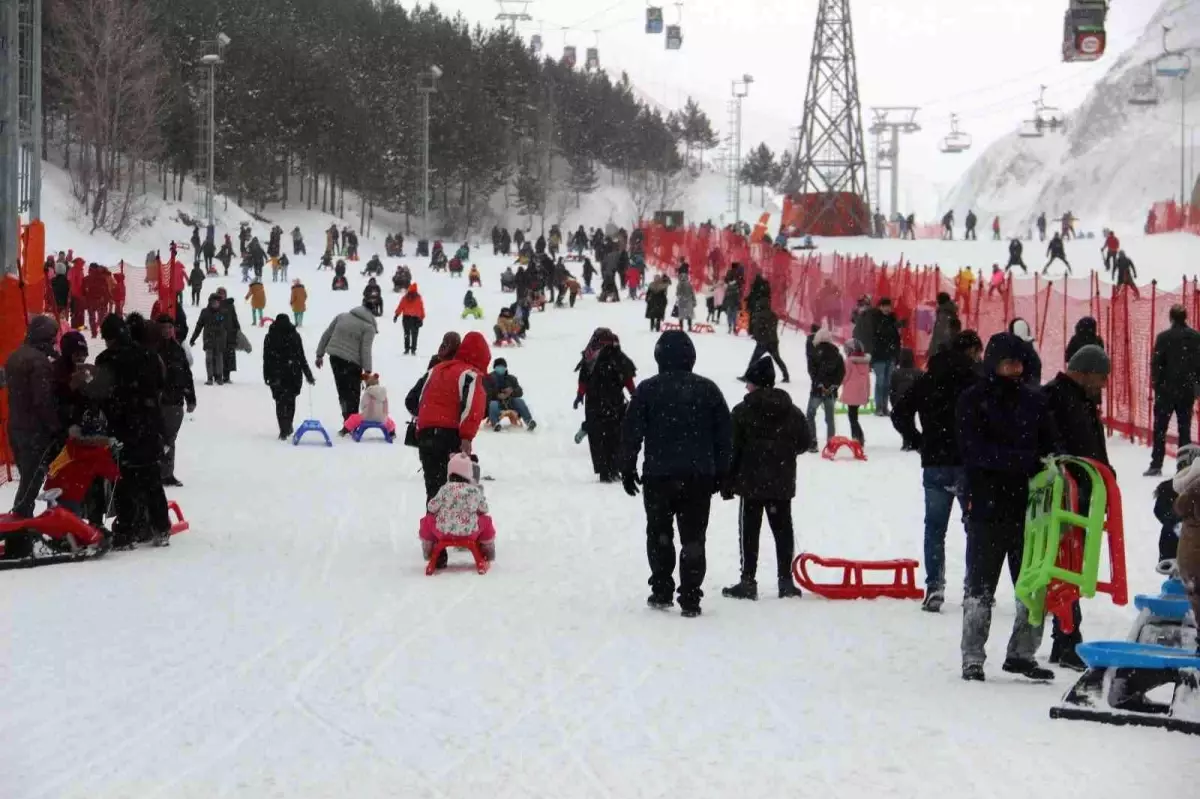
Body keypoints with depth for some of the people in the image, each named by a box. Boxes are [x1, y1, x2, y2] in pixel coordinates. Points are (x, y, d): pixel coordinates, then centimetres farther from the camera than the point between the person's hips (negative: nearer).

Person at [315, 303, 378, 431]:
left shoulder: (342, 316, 12)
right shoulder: (369, 328, -3)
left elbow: (326, 335, 13)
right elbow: (365, 350, -12)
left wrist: (320, 355, 19)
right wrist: (367, 371, -12)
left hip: (335, 358, 5)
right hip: (352, 362, -5)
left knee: (342, 392, 13)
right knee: (352, 396, 4)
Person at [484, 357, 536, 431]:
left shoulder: (511, 378, 20)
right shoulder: (489, 378, 12)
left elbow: (520, 392, 7)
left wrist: (512, 391, -16)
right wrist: (497, 395, -22)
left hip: (509, 402, 3)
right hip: (496, 401, -3)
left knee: (520, 401, -25)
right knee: (493, 405, -37)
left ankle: (529, 422, -43)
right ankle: (495, 424, -62)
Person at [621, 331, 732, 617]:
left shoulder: (648, 390, -5)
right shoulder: (707, 389, 3)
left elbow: (631, 432, -3)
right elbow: (725, 434, 7)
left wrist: (627, 468, 8)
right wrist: (721, 472, 15)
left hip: (658, 475, -1)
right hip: (699, 477, 1)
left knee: (659, 534, 14)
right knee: (693, 537, 4)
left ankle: (661, 591, 12)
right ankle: (690, 598, -1)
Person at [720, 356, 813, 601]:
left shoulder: (742, 412, -10)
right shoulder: (791, 411, 4)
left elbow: (732, 450, -11)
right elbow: (805, 441, 8)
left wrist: (727, 484, -4)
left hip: (752, 482, -4)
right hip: (782, 483, 4)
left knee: (749, 531, 1)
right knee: (783, 529, 10)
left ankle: (748, 581, -2)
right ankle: (786, 580, 10)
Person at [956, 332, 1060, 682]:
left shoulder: (1034, 400, 10)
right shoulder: (972, 401, -3)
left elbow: (1049, 447, 12)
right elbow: (977, 452, -14)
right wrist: (1024, 460, -25)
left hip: (1028, 507, 4)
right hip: (987, 507, -4)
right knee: (980, 587, 2)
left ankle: (1022, 653, 19)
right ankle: (973, 659, 9)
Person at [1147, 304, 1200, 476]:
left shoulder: (1164, 337, -10)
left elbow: (1156, 364, -9)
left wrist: (1156, 385, 2)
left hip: (1166, 390, -3)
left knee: (1160, 429, 3)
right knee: (1184, 428, 8)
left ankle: (1156, 465, -1)